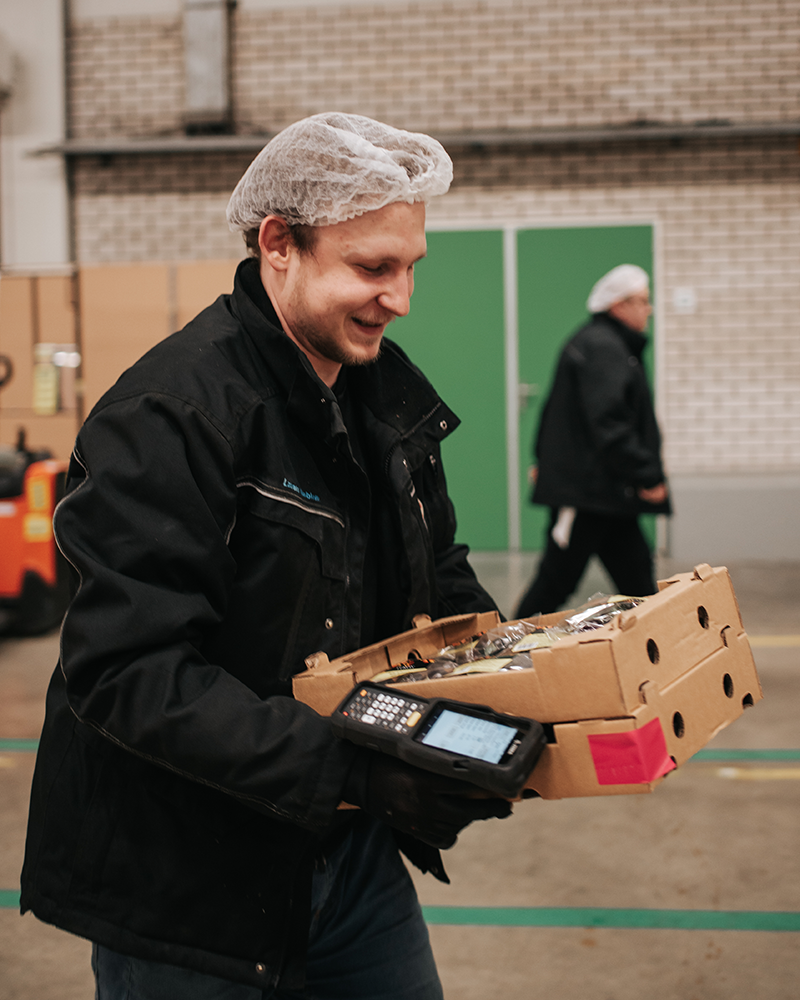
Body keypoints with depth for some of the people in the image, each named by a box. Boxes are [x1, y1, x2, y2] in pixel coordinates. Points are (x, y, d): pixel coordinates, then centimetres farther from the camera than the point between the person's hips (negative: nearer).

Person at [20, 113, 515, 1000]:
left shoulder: (387, 389, 5)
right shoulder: (167, 416, -22)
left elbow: (438, 580, 17)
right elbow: (128, 672, -28)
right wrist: (350, 770, -33)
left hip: (345, 847, 7)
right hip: (187, 890, -7)